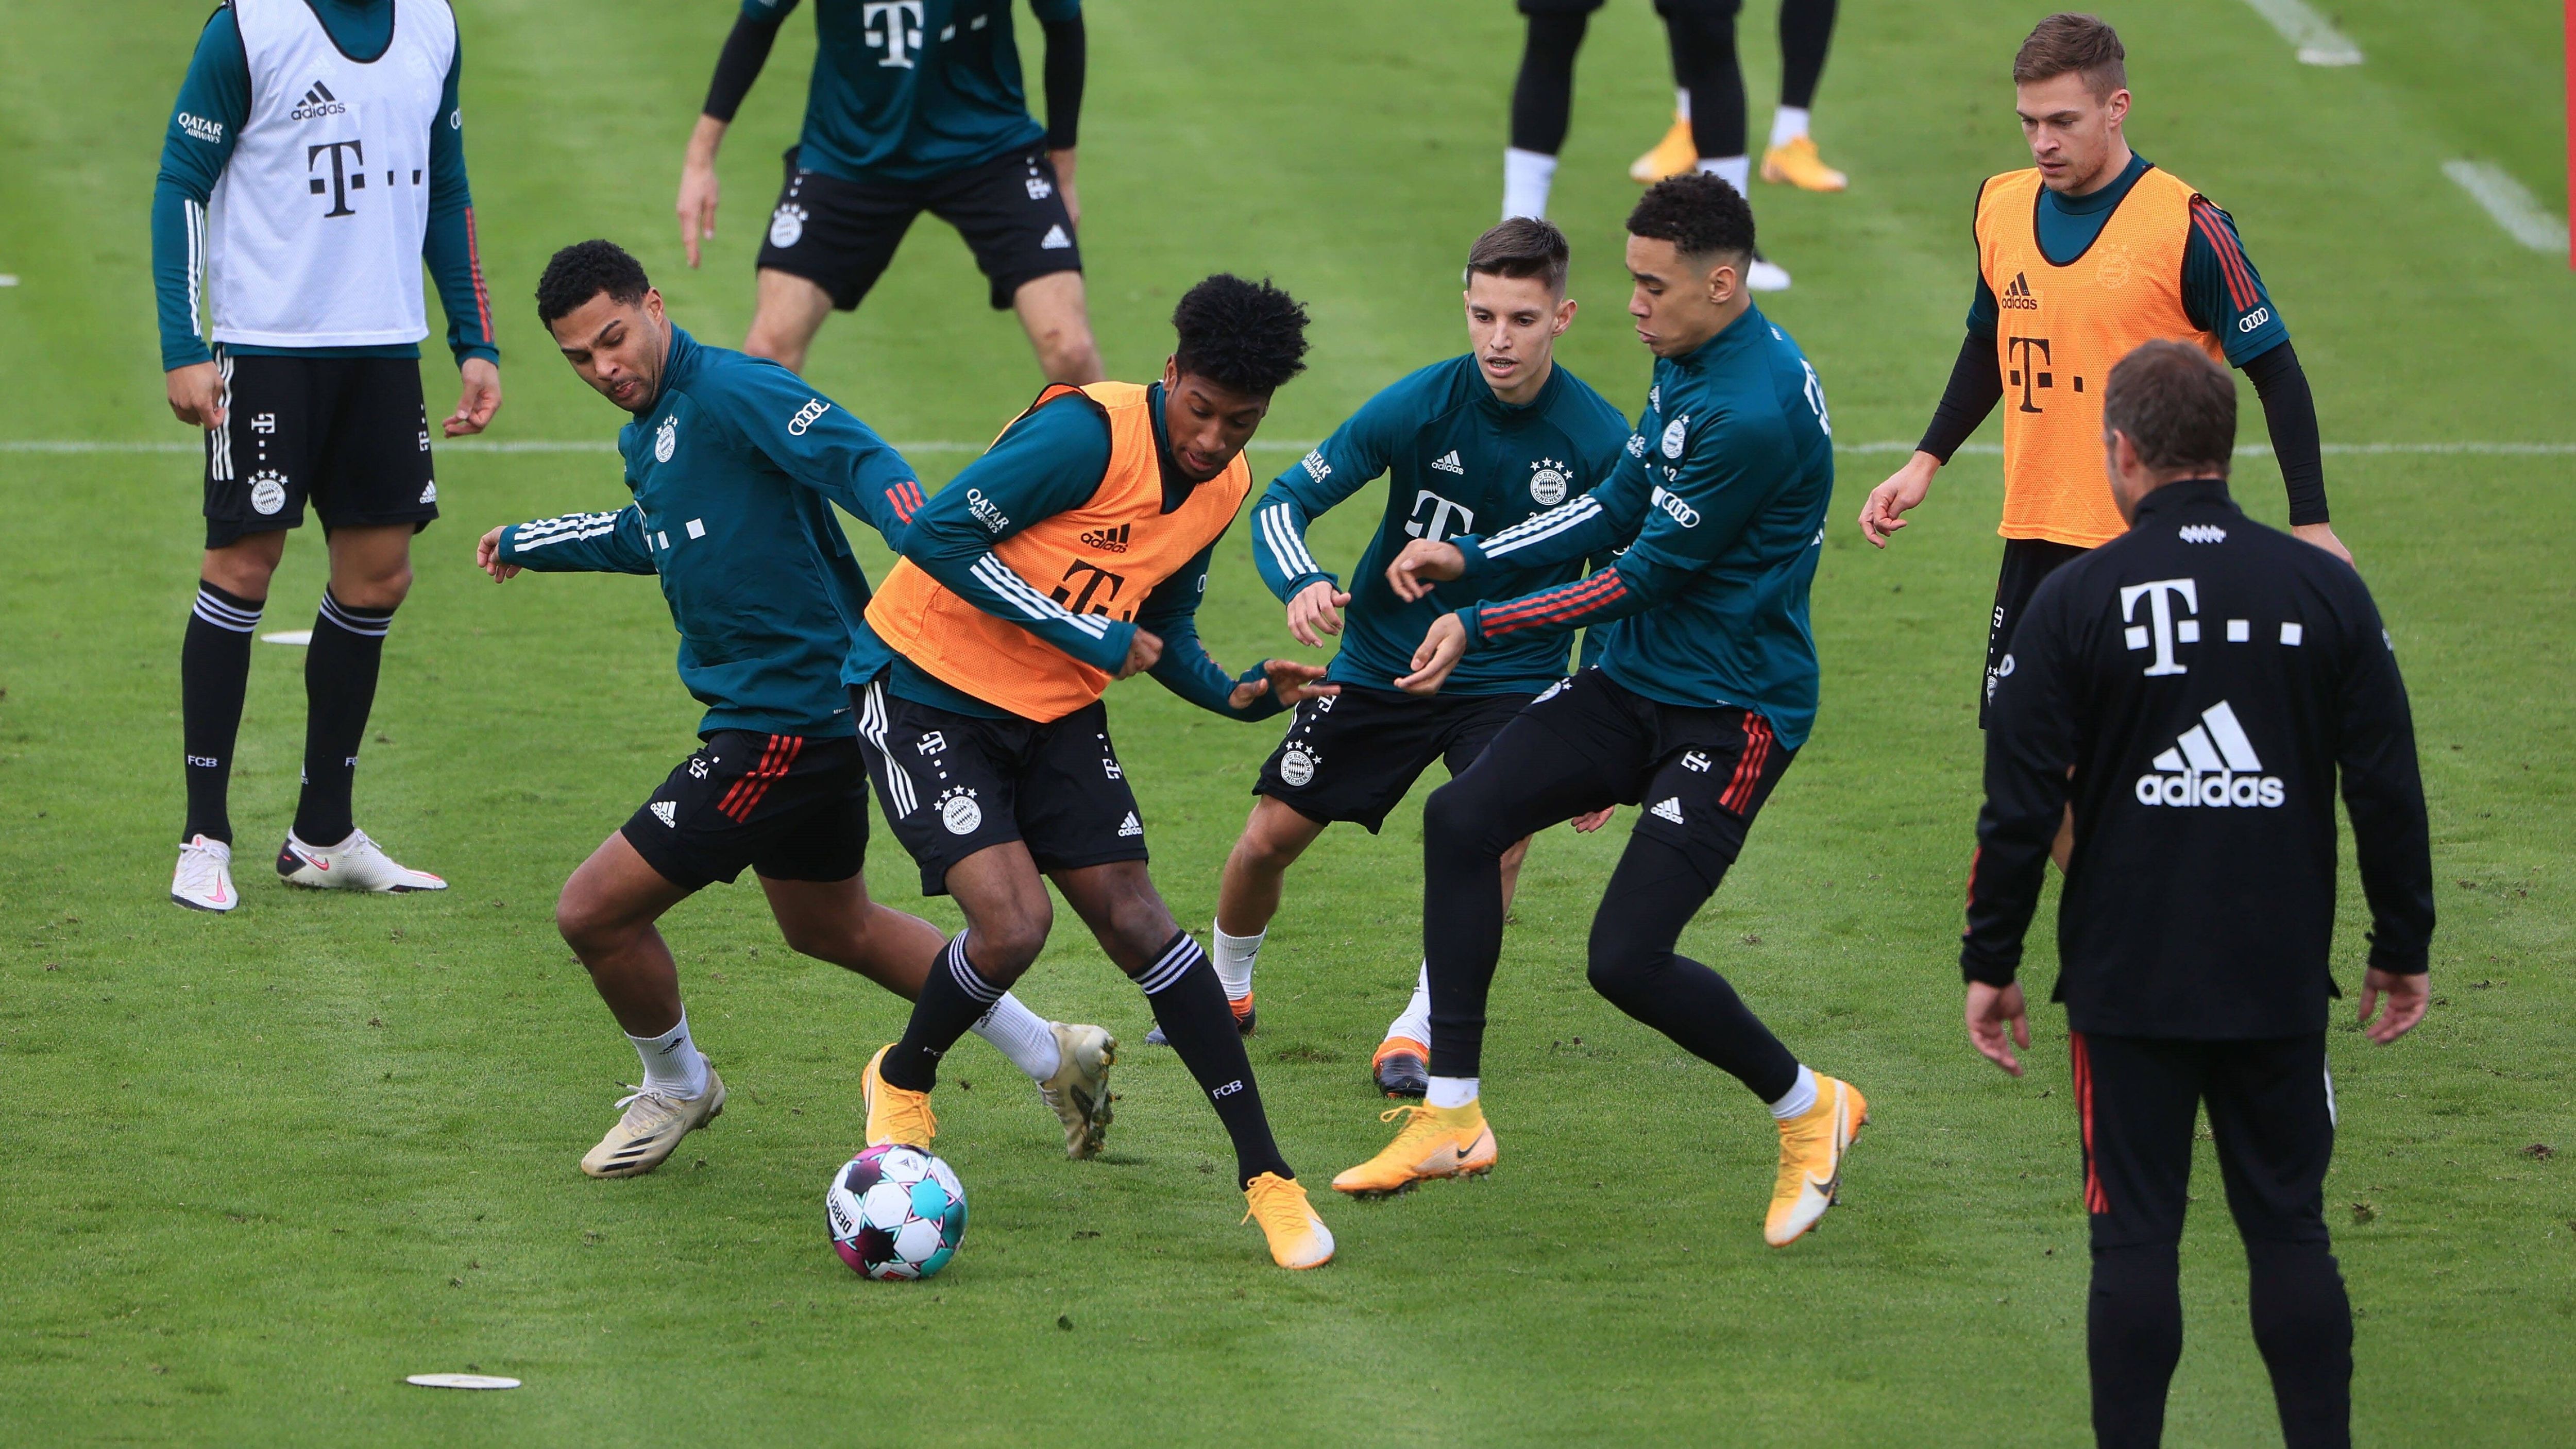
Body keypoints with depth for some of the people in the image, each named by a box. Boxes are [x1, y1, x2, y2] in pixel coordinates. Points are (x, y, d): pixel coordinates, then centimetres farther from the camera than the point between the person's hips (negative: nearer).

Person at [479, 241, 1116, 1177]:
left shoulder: (731, 391, -18)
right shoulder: (645, 432, 12)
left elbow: (865, 467, -30)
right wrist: (527, 544, 46)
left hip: (791, 723, -11)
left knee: (594, 912, -6)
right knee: (829, 926, 26)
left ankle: (675, 1088, 22)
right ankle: (1053, 1057, 34)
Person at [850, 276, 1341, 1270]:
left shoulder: (1223, 488, 1)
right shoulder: (1090, 433, -25)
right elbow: (938, 536, -27)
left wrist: (1239, 696, -8)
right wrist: (1086, 637, -25)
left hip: (1058, 714, 6)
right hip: (928, 693, -6)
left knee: (1135, 920, -4)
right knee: (1013, 922, -20)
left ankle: (1266, 1176, -1)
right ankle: (903, 1084, 11)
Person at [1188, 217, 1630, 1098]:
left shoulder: (1600, 443, -16)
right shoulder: (1420, 405, -18)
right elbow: (1282, 502, -14)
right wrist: (1301, 586, -36)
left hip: (1512, 677, -1)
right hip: (1381, 659, 1)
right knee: (1270, 837, 3)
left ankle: (1420, 1029, -8)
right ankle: (1226, 991, 33)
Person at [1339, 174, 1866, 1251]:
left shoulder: (1756, 413, -25)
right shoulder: (1682, 363, 6)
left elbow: (1647, 576, -20)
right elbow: (1616, 509, 16)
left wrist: (1482, 628, -13)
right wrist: (1469, 557, 6)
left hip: (1731, 711, -9)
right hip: (1632, 684, 9)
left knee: (1628, 960, -15)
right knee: (1463, 815, -8)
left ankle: (1807, 1109, 13)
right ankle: (1451, 1117, -2)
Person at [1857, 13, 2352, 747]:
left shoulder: (2188, 228, -13)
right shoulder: (2001, 208, 5)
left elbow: (2275, 371, -9)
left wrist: (2310, 522, -11)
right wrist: (1926, 463, 15)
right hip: (2037, 541, 6)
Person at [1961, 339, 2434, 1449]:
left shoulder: (2077, 602, -8)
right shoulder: (2326, 591, -1)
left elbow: (2019, 810, -6)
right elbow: (2388, 789, 3)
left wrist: (1990, 964, 4)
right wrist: (2402, 949, 13)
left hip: (2128, 985, -2)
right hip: (2283, 984, 2)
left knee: (2135, 1240, 3)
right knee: (2289, 1230, 8)